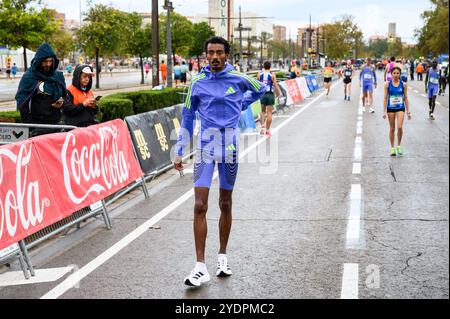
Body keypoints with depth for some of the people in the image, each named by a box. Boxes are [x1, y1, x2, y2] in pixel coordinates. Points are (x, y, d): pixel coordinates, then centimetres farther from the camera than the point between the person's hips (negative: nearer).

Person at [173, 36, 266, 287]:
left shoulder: (238, 79, 0)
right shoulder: (198, 83, 1)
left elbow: (261, 89, 22)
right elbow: (188, 118, 8)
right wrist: (180, 152, 7)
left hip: (230, 148, 0)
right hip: (205, 147, 0)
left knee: (225, 204, 11)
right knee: (200, 206, -10)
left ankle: (223, 257, 26)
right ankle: (201, 267, -7)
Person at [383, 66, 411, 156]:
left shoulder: (403, 84, 0)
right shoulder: (387, 84, -1)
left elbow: (406, 98, 6)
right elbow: (385, 98, 1)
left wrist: (408, 111, 4)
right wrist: (384, 111, -4)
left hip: (400, 108, 0)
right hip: (390, 108, 1)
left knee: (400, 127, -16)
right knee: (392, 129, 7)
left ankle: (399, 146, 3)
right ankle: (392, 148, 18)